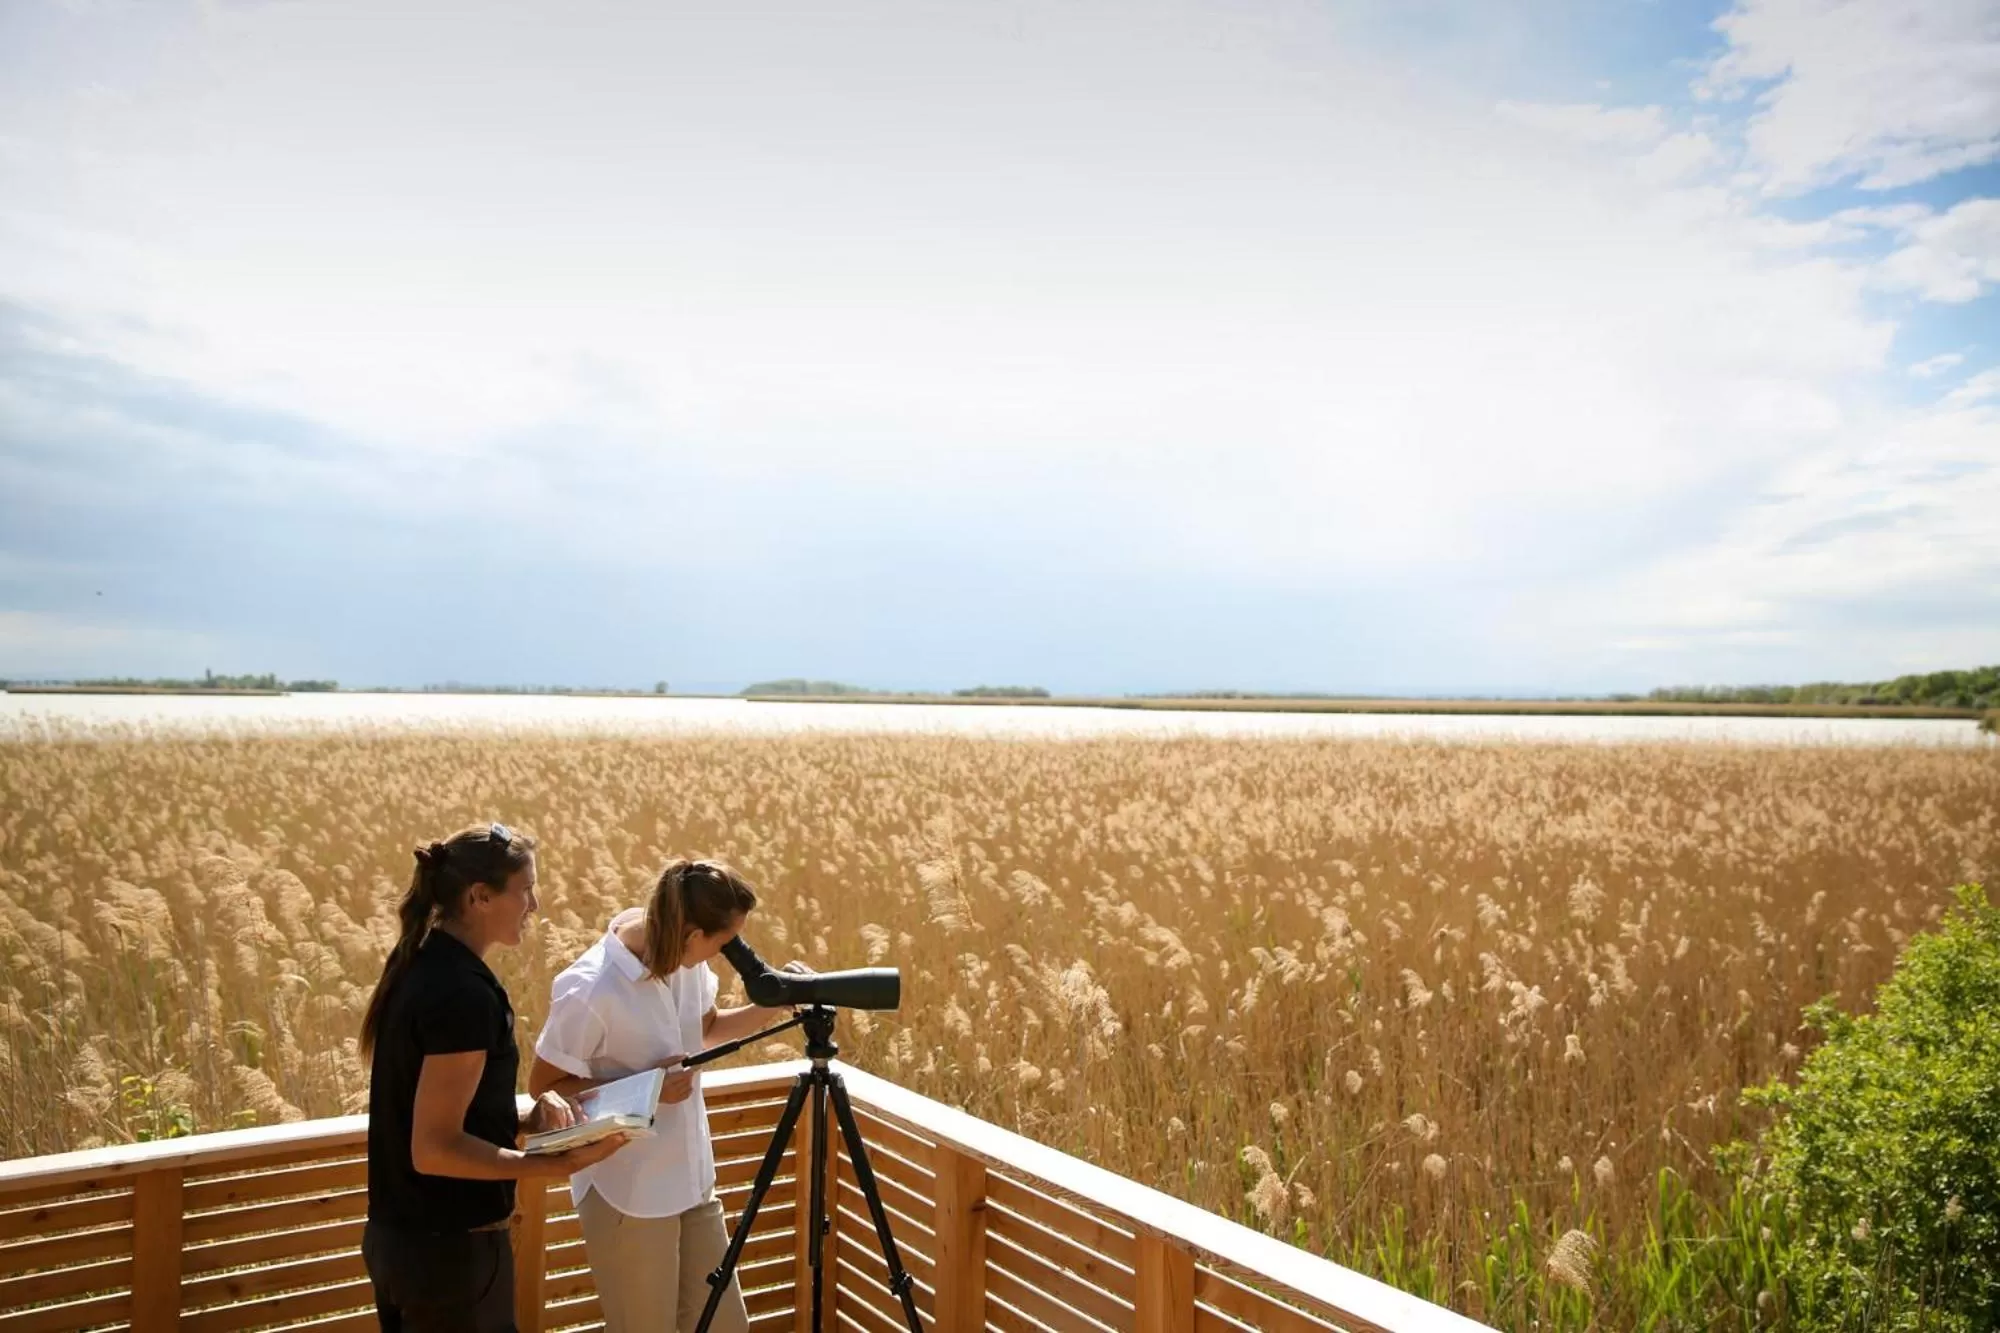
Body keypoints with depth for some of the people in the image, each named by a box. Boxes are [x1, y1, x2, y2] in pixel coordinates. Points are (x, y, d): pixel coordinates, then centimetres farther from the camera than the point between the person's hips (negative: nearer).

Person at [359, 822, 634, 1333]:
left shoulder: (418, 966, 5)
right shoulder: (464, 992, -23)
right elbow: (435, 1148, -24)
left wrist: (527, 1116, 1)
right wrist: (557, 1165, -23)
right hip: (450, 1248, -9)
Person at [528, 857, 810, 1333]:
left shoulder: (682, 959, -6)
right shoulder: (590, 991, -26)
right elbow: (544, 1088, -15)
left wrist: (775, 1004, -5)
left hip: (692, 1180, 7)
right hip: (628, 1195, -7)